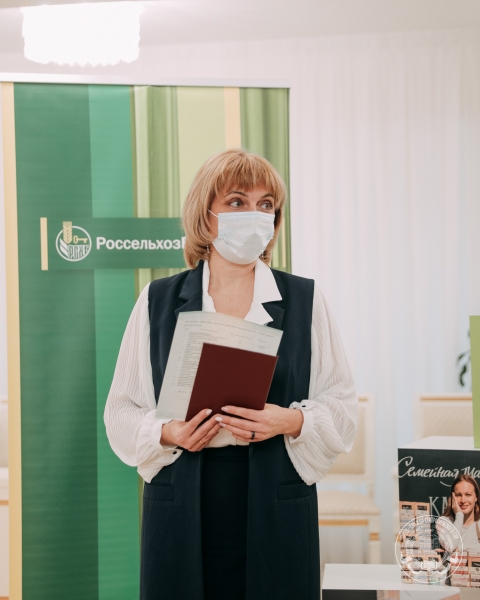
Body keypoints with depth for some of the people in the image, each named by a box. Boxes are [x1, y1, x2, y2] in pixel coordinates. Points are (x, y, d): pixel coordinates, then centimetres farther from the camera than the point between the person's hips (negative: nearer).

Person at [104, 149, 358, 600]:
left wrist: (292, 421, -14)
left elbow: (341, 406, 4)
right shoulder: (158, 301, 6)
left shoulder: (304, 300, 6)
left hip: (276, 512, 0)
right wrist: (169, 433, -13)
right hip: (182, 511, 0)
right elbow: (123, 410, 6)